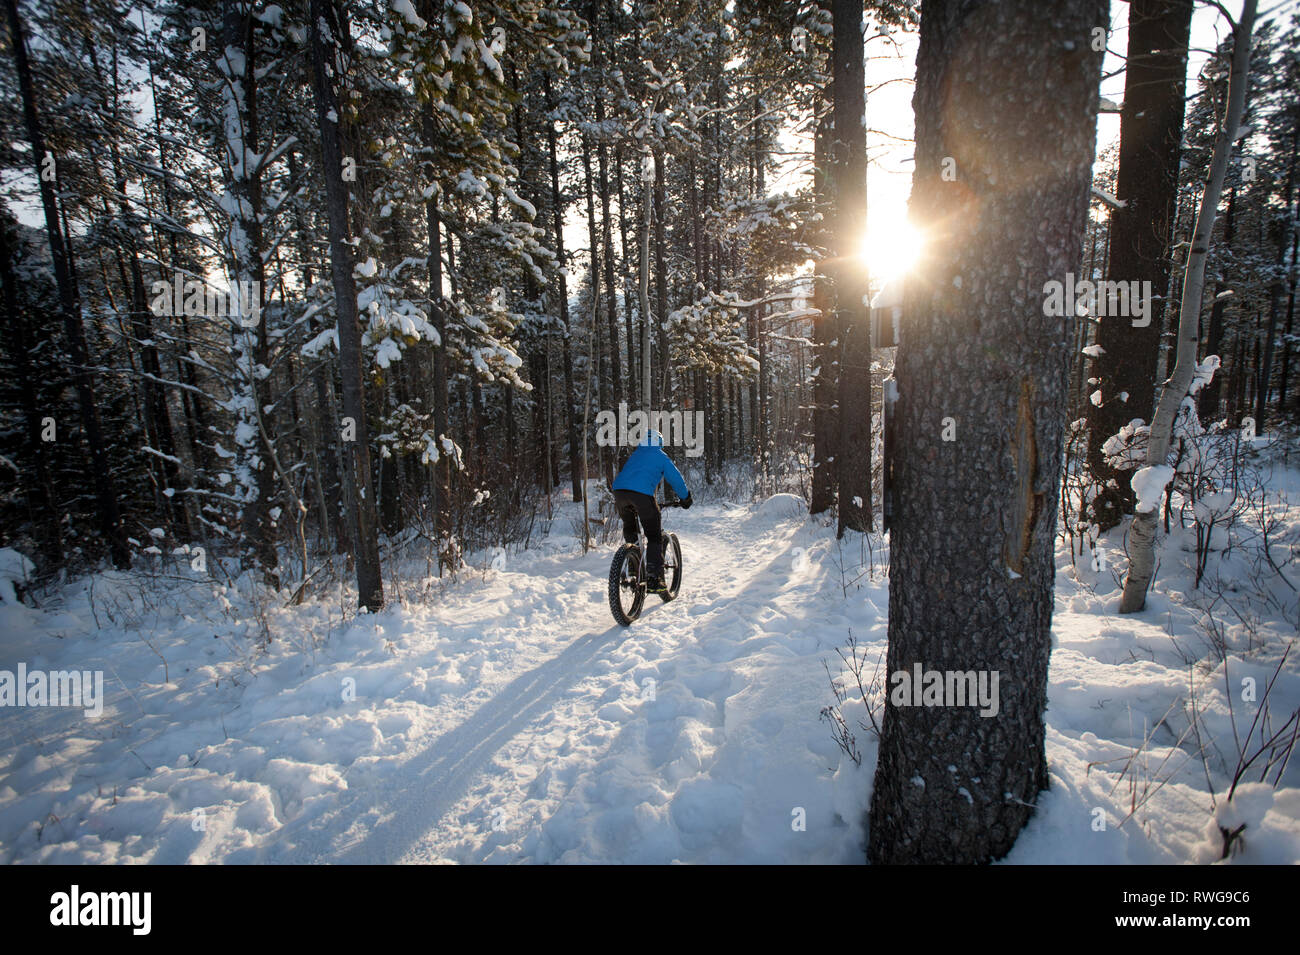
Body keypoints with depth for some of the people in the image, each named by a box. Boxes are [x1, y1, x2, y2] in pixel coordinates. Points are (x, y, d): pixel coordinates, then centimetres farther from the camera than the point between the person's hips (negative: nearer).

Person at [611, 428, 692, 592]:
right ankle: (653, 579, -4)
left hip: (619, 491, 5)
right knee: (655, 536, 4)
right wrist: (686, 498, 30)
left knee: (629, 529, 28)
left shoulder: (633, 455, 32)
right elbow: (676, 479, 15)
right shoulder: (661, 456, 17)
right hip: (642, 494, -5)